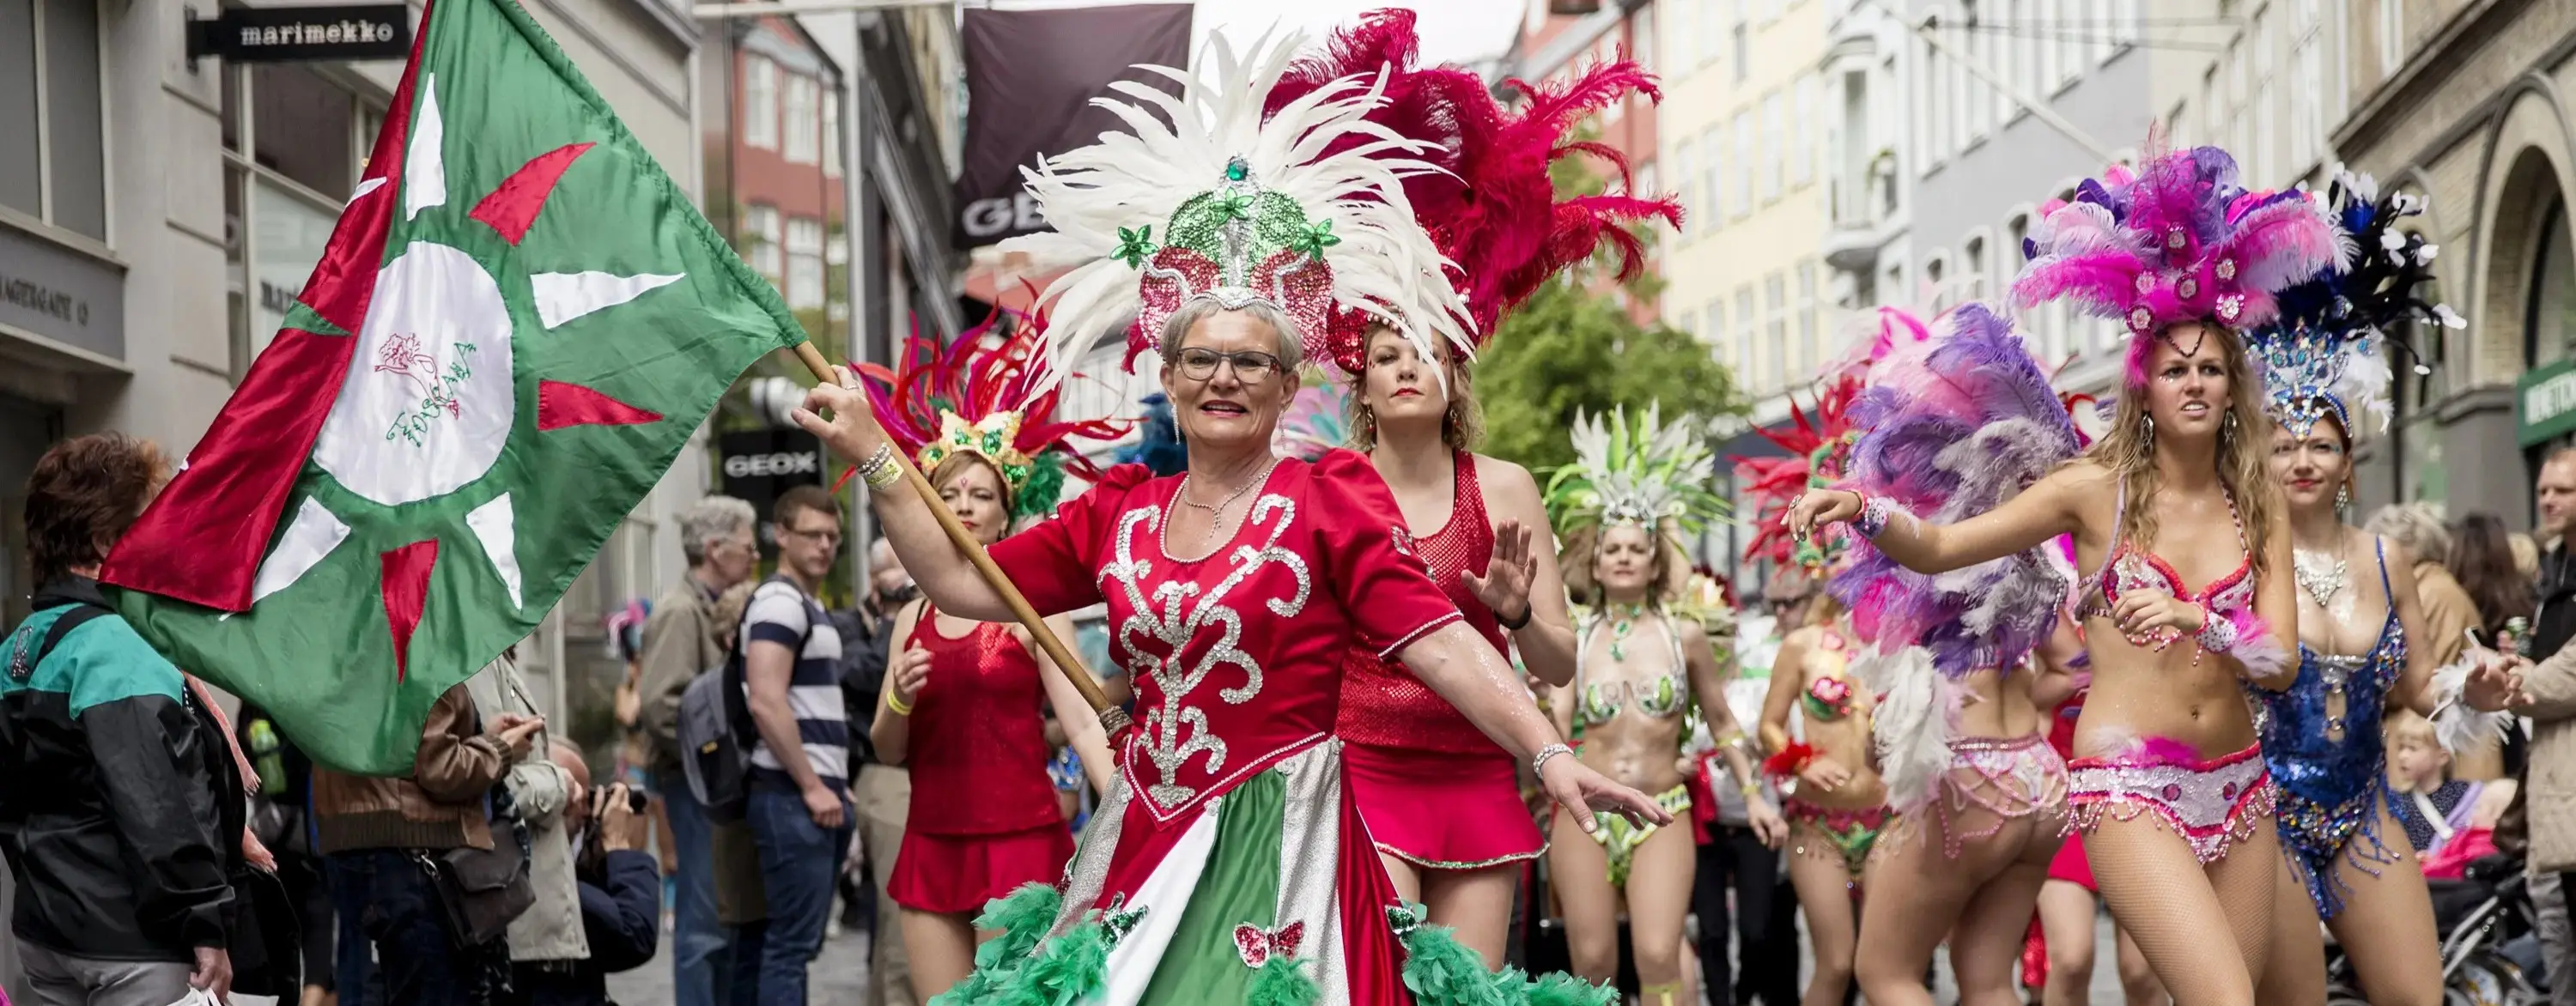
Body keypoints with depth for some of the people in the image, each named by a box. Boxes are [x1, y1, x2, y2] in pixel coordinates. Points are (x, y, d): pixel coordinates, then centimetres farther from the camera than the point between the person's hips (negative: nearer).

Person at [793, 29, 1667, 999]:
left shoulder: (1328, 500, -4)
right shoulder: (1118, 511, 10)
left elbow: (1439, 641, -12)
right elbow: (963, 582, 15)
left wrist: (1550, 754, -24)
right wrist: (873, 455, 13)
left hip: (1279, 845, -5)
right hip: (1142, 844, 5)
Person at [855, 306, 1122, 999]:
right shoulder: (912, 620, 12)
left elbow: (1082, 724, -9)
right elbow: (888, 752, 14)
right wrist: (899, 702, -7)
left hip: (1020, 843, -5)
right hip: (932, 847, 5)